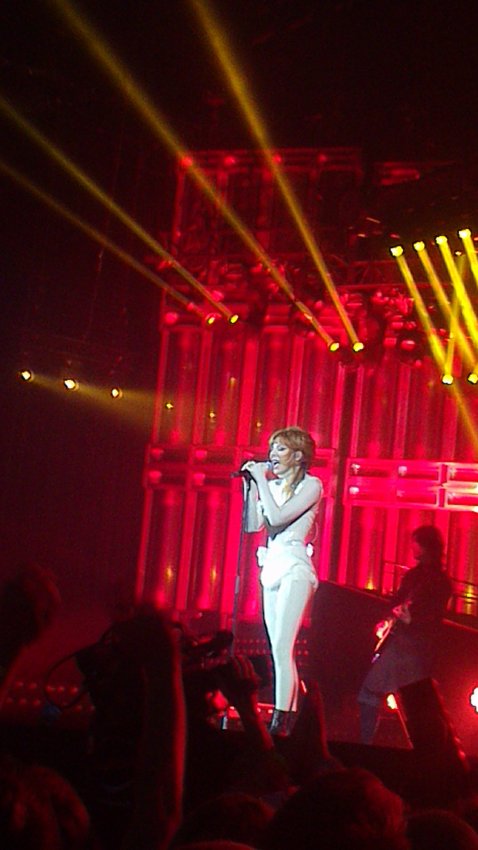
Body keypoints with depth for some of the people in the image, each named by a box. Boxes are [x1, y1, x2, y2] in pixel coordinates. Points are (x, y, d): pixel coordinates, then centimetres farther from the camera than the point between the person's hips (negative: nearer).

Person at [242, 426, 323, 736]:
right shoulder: (272, 485, 15)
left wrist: (261, 480, -10)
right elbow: (253, 525, 7)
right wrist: (252, 484, 4)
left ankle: (279, 720, -16)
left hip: (294, 568, -7)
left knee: (281, 647, -15)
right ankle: (290, 717, 12)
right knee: (279, 649, 7)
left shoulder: (311, 485, -4)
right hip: (272, 567, 7)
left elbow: (278, 517, -17)